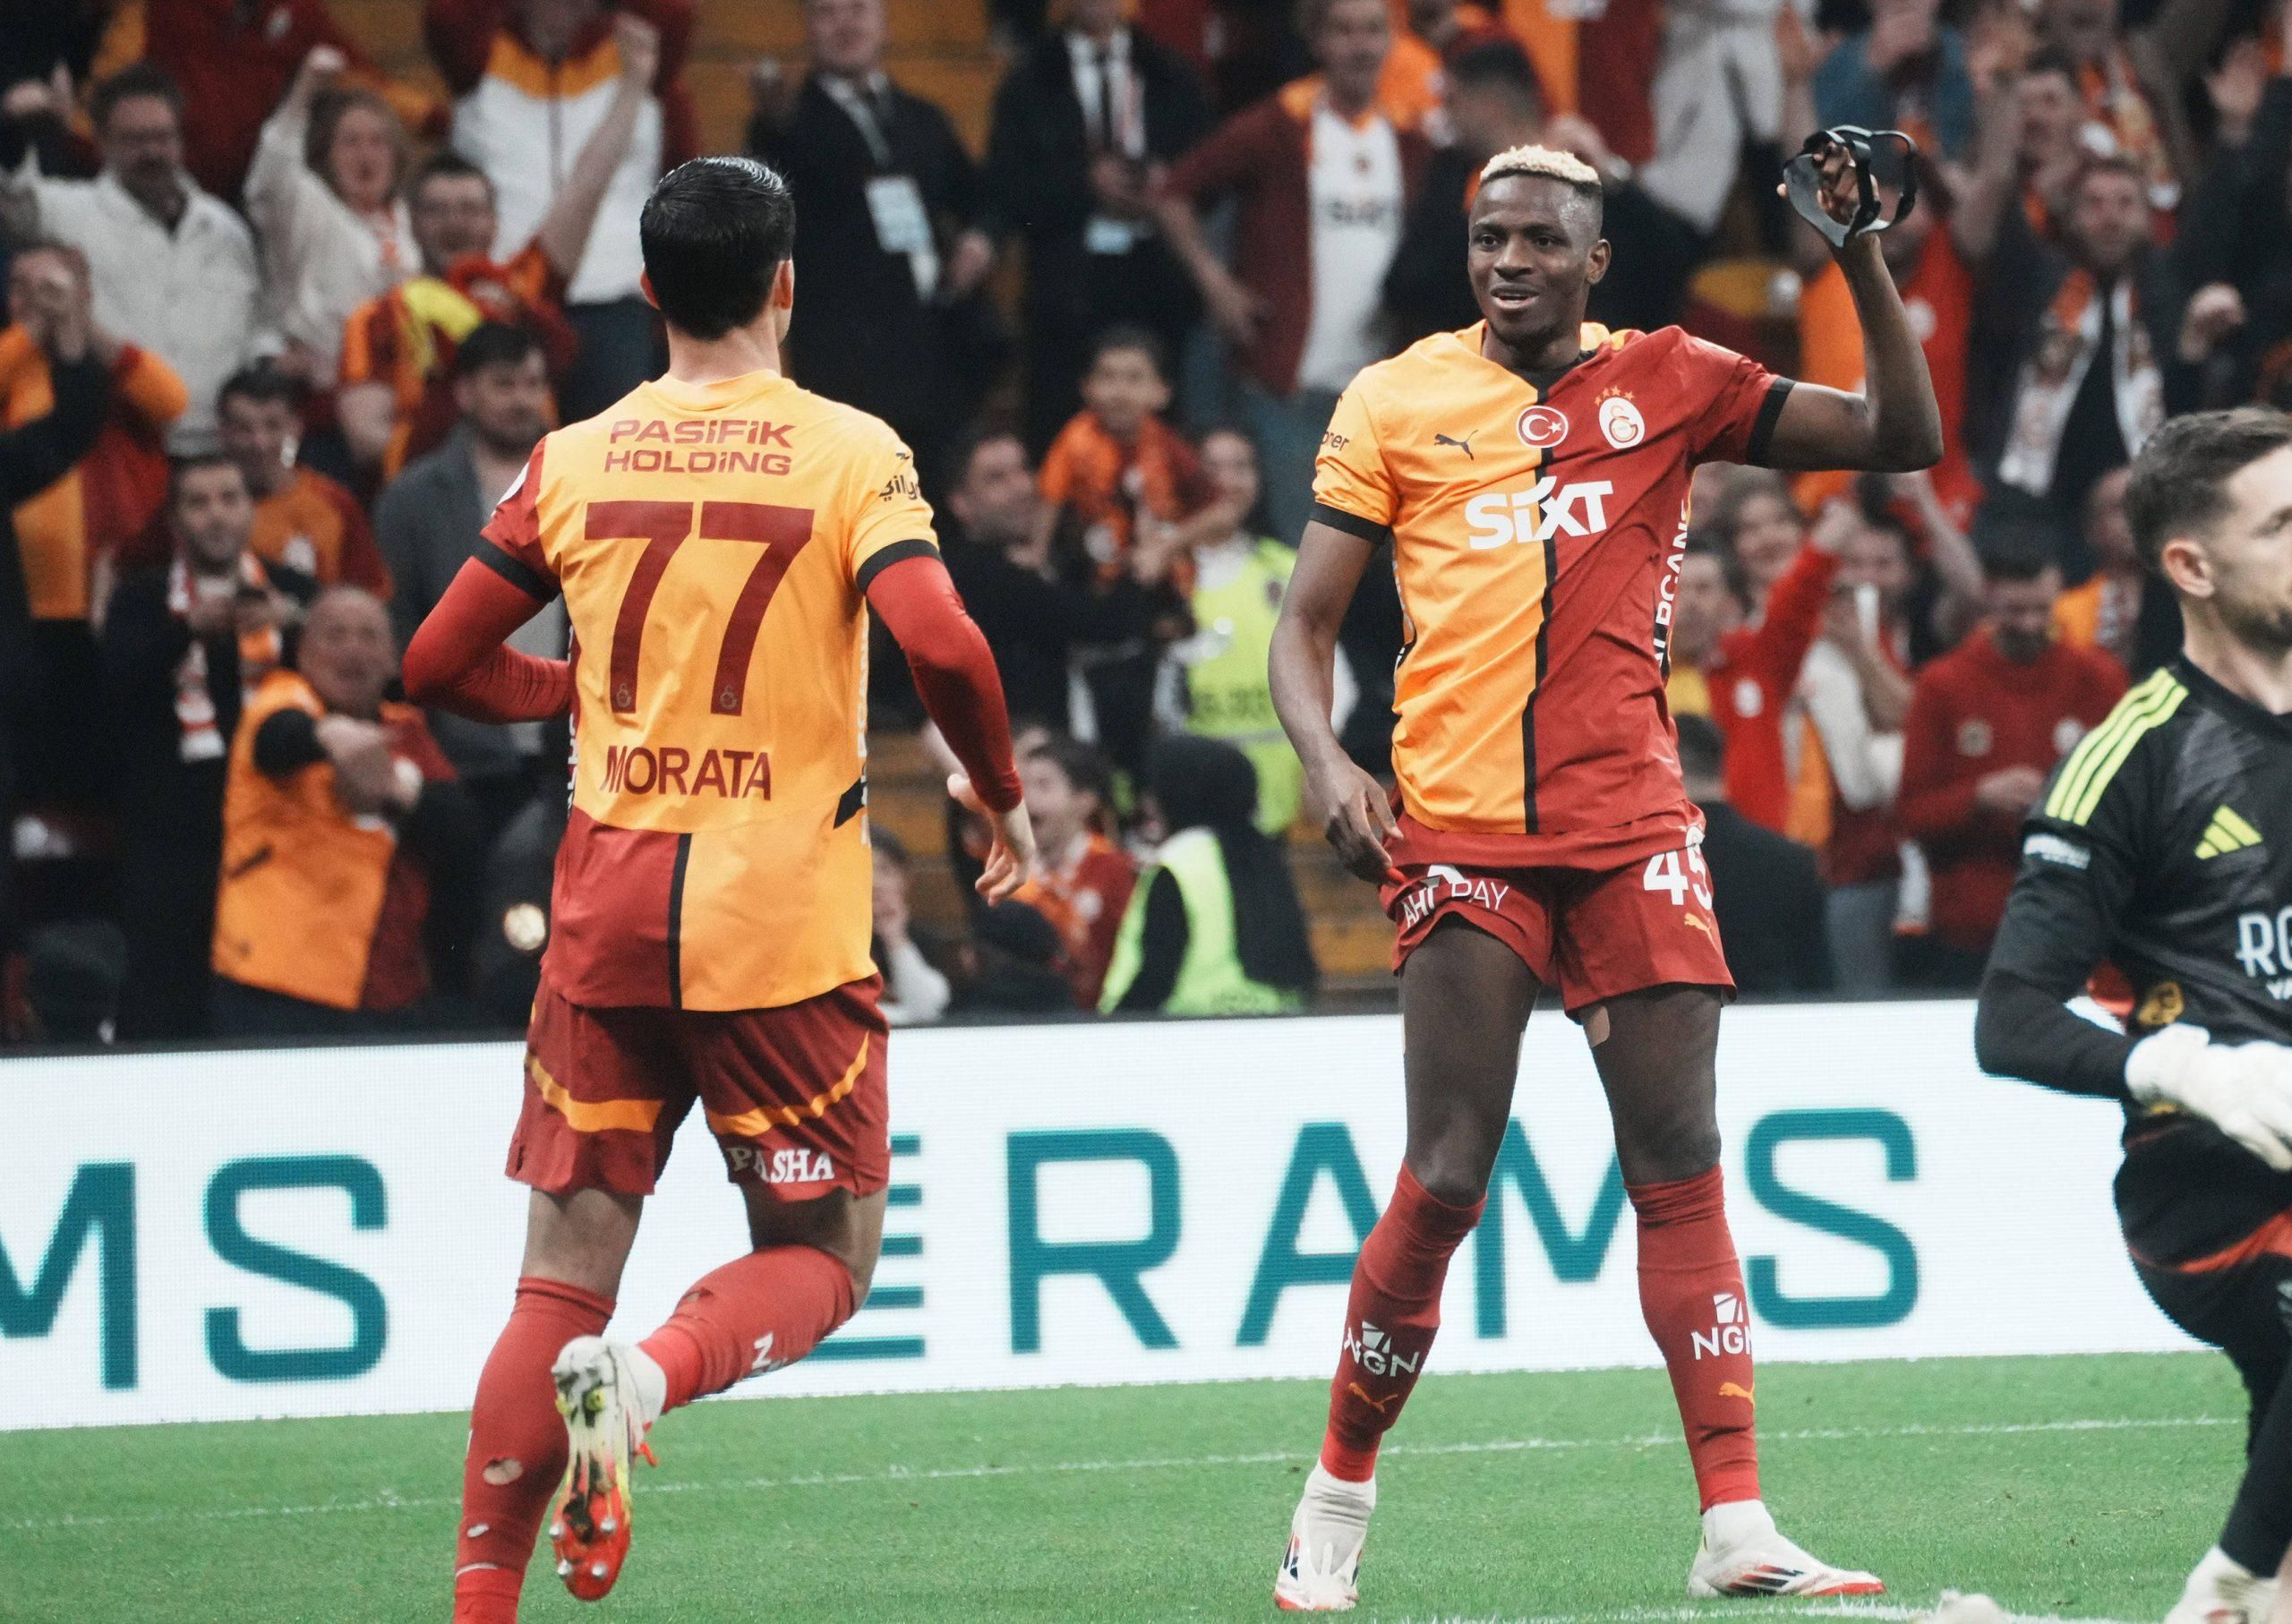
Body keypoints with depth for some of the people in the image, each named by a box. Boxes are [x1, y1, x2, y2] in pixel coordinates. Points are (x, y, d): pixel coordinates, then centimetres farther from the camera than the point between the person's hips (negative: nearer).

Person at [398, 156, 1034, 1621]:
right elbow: (942, 645, -18)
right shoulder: (848, 454, -5)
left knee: (567, 1272, 9)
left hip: (607, 919, 3)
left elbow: (440, 665, 9)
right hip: (785, 921, -3)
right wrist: (1003, 798, -2)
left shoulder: (574, 462, 5)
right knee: (822, 1258, 10)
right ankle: (645, 1378, -21)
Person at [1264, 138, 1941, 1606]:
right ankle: (1337, 1502, 9)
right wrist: (1325, 761, -11)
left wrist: (1861, 256, -4)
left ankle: (1736, 1531, -2)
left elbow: (1906, 438, 6)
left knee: (1682, 1167, -2)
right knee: (1447, 1180, -7)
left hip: (1632, 832, 2)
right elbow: (1305, 622, 7)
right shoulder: (1398, 400, 6)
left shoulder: (1668, 384, 8)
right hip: (1461, 830, -2)